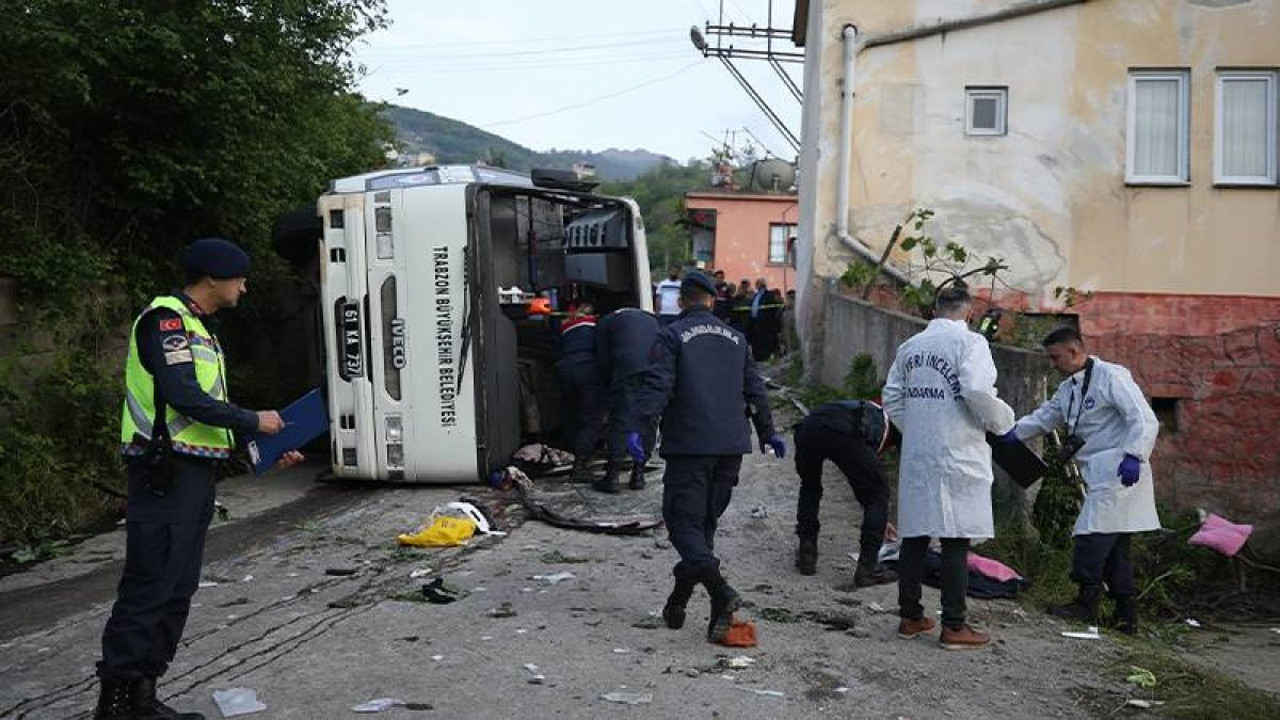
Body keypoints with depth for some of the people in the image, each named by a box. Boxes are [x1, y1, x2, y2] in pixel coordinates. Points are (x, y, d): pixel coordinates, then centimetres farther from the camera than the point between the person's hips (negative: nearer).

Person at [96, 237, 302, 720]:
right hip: (165, 475, -10)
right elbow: (183, 396, -22)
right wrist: (253, 421, -12)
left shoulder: (201, 329, 21)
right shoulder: (165, 319, -10)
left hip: (196, 475, 10)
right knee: (148, 589, -8)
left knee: (179, 590, 11)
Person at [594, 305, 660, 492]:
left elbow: (603, 360, 13)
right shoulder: (651, 319, 35)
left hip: (628, 369, -4)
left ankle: (612, 477, -2)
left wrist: (610, 385, 24)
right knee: (648, 421, 12)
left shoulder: (606, 322, 22)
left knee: (620, 420, -2)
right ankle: (638, 474, 16)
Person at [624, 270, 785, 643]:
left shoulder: (671, 335, -1)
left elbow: (658, 385, -15)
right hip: (731, 445, 5)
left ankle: (720, 591, -24)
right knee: (706, 520, 13)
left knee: (683, 520, -2)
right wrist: (768, 433, 28)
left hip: (688, 446, -5)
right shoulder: (735, 338, 15)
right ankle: (678, 600, 19)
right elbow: (755, 390, 17)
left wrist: (635, 427, -19)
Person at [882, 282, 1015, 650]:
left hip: (916, 455, 6)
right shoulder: (969, 341, -7)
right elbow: (977, 390, -21)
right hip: (957, 455, -5)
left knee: (915, 535, 12)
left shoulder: (910, 346, 10)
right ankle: (954, 626, 6)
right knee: (956, 540, 1)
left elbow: (892, 397, 11)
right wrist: (1002, 421, -4)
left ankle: (910, 616, 20)